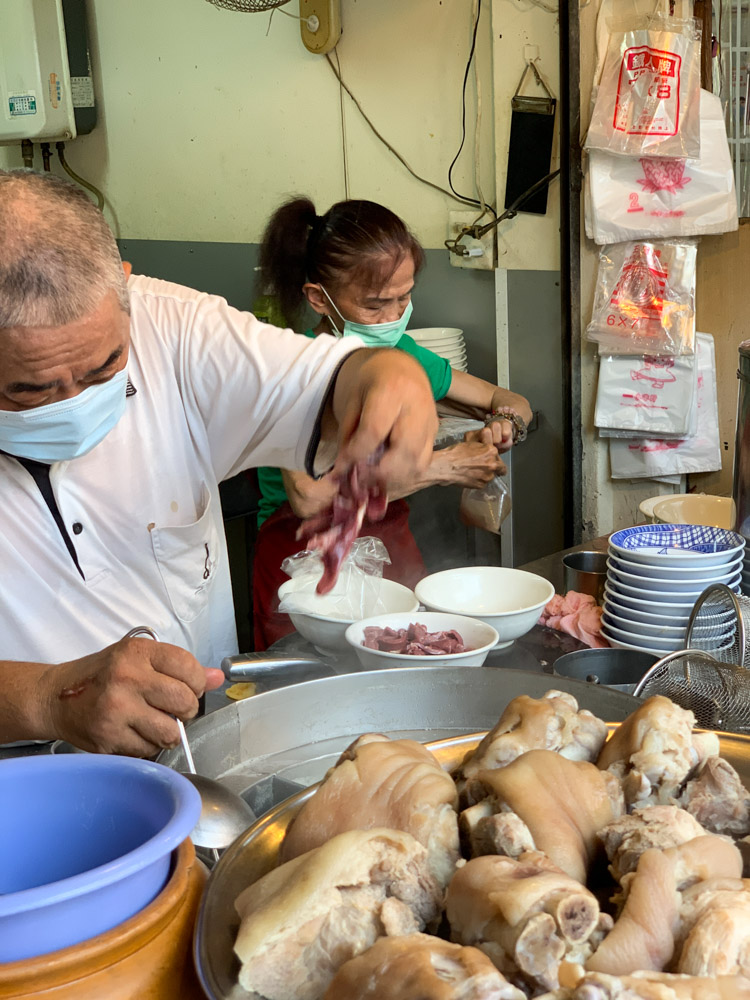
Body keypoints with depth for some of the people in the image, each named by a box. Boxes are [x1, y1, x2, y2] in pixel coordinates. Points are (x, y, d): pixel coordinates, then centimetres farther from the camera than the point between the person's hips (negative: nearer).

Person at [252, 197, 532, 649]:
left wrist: (503, 423, -6)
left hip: (395, 560, 5)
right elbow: (309, 498, -29)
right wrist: (439, 467, -21)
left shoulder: (402, 354, 6)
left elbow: (515, 403, 19)